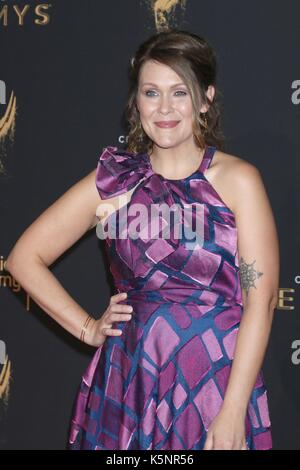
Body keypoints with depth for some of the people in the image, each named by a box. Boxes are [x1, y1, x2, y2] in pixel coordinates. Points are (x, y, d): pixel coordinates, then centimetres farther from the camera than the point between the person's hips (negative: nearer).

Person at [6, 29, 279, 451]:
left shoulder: (238, 181, -5)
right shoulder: (113, 181, 1)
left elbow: (261, 298, -10)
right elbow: (25, 259, 7)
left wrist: (233, 413, -14)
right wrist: (88, 328, 2)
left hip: (217, 383, -2)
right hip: (130, 383, 2)